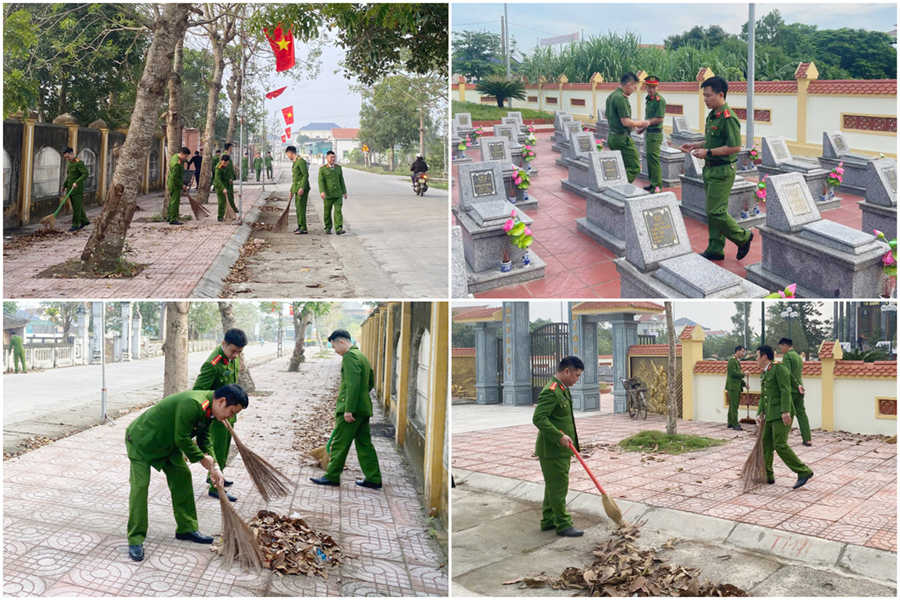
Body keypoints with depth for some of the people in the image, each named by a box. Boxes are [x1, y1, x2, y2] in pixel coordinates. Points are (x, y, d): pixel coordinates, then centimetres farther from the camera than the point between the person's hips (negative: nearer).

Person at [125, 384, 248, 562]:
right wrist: (202, 458, -17)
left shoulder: (209, 409, -4)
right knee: (140, 485, -11)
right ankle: (135, 540, -4)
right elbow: (182, 439, -31)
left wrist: (214, 467, -4)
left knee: (182, 477, 10)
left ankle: (186, 529, 20)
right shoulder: (192, 404, -36)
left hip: (167, 443, 10)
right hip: (141, 440, -10)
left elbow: (204, 439, 6)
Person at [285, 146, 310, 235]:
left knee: (300, 208, -10)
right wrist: (291, 189, 24)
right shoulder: (294, 162, 17)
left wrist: (302, 188, -24)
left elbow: (306, 175, -19)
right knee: (298, 207, 11)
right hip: (297, 188, 10)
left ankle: (303, 228, -8)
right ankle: (300, 226, 19)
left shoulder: (301, 161, -13)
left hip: (302, 188, -10)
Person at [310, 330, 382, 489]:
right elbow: (370, 382, 24)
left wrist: (349, 409, -23)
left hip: (351, 409, -10)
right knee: (364, 444, 12)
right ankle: (374, 479, 13)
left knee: (339, 444, 2)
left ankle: (332, 476, 11)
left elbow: (353, 385, -23)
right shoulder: (362, 356, 16)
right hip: (363, 408, 10)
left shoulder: (349, 356, -15)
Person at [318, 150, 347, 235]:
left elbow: (341, 180, 15)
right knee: (327, 212, 6)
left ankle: (338, 229, -15)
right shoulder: (322, 169, -1)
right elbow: (320, 181, -9)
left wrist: (344, 192, 13)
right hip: (328, 194, -2)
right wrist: (322, 192, -21)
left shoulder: (338, 168, 11)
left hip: (338, 194, 2)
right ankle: (328, 228, 21)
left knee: (338, 210, -9)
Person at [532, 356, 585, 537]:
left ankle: (549, 520, 29)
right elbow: (539, 418, -29)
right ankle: (563, 525, 7)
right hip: (552, 450, -10)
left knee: (553, 487, 18)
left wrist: (570, 443, 20)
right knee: (558, 488, -1)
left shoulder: (563, 390, 12)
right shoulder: (551, 391, -21)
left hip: (561, 449, 10)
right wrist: (560, 436, -27)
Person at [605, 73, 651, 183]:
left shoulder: (610, 96, 13)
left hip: (612, 136, 10)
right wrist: (641, 123, -5)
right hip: (622, 138, -10)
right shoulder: (621, 98, -18)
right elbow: (626, 122, -22)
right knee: (634, 168, -6)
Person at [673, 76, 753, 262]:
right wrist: (694, 146, 12)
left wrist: (708, 152, -22)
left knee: (716, 211, -7)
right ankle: (715, 249, 19)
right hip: (710, 169, 10)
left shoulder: (728, 118, -19)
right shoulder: (712, 116, 11)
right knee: (712, 211, 12)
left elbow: (735, 147, -23)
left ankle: (743, 237, 11)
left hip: (722, 171, -10)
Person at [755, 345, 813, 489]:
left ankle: (804, 472, -8)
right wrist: (759, 414, 8)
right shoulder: (763, 375, 20)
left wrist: (785, 411, -24)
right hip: (770, 416, 9)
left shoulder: (779, 368, -8)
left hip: (781, 415, -9)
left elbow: (785, 391, -17)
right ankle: (767, 476, 17)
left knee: (780, 445, -14)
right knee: (766, 445, 9)